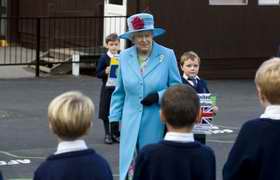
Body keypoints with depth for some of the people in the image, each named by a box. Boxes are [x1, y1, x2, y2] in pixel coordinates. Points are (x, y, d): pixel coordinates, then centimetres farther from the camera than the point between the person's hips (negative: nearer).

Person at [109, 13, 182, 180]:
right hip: (131, 124, 2)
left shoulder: (167, 55, -5)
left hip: (156, 124, -2)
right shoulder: (124, 57, 4)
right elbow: (119, 92, 12)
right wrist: (114, 119, 9)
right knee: (129, 165, 0)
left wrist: (159, 96, -15)